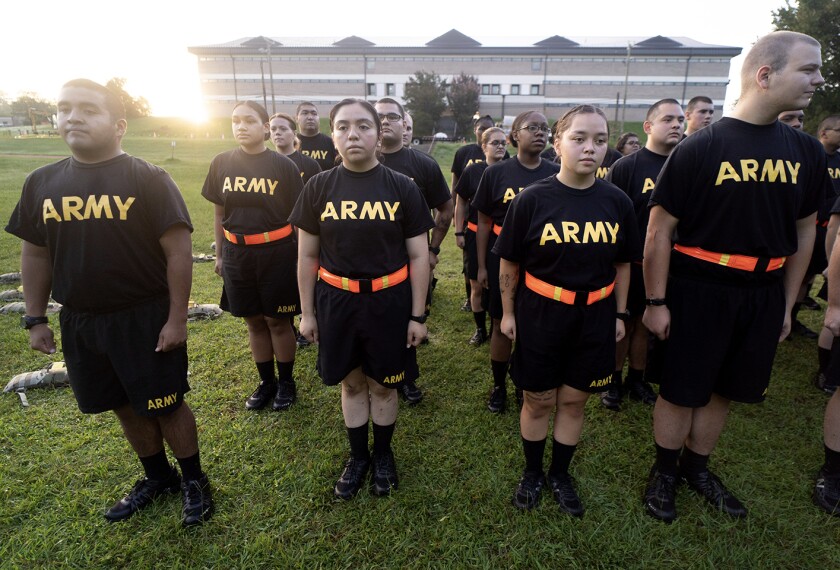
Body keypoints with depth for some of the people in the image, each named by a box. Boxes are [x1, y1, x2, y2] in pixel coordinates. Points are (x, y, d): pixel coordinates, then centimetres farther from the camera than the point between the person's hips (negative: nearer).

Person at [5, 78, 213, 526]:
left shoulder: (148, 179, -11)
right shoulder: (42, 182, 5)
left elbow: (179, 250, -14)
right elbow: (35, 254, 12)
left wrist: (176, 319, -15)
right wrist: (35, 319, 10)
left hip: (145, 318, -5)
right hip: (79, 322, 5)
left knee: (165, 404, 6)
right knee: (125, 406, 17)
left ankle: (193, 481, 29)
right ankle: (157, 477, 39)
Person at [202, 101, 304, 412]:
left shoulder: (283, 165, -6)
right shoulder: (222, 163, 3)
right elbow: (220, 213, 10)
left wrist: (302, 256, -4)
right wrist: (220, 254, 12)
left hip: (277, 253, -3)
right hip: (237, 254, 3)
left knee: (277, 321, 6)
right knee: (254, 321, 12)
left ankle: (286, 382, 25)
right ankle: (266, 382, 29)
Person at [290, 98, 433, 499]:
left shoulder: (403, 188, -5)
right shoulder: (318, 188, -2)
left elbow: (418, 256, -2)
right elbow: (308, 256, 4)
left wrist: (417, 315, -3)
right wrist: (307, 312, 5)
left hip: (388, 301, -1)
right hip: (336, 301, 2)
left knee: (383, 385, 13)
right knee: (351, 383, 16)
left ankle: (383, 455, 38)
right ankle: (358, 456, 38)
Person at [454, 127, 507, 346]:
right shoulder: (473, 171, -1)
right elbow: (461, 203, 6)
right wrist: (459, 232, 2)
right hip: (476, 235, 0)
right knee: (477, 286, 6)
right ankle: (480, 329, 22)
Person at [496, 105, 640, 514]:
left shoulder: (617, 202, -2)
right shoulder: (532, 199, -10)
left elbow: (623, 265, 8)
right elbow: (509, 264, -3)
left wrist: (618, 315, 9)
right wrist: (508, 313, -1)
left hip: (594, 319, 3)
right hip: (540, 316, -2)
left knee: (574, 401, 14)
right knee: (538, 401, 11)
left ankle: (560, 475, 37)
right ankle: (532, 472, 35)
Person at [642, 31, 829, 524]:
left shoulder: (807, 152, 5)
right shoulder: (699, 148, -11)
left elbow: (804, 231, 12)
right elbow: (660, 229, -10)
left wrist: (787, 305, 12)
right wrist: (656, 302, -11)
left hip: (765, 294, 5)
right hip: (698, 291, -5)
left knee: (725, 389, 16)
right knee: (682, 390, 6)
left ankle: (697, 467, 37)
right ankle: (665, 471, 29)